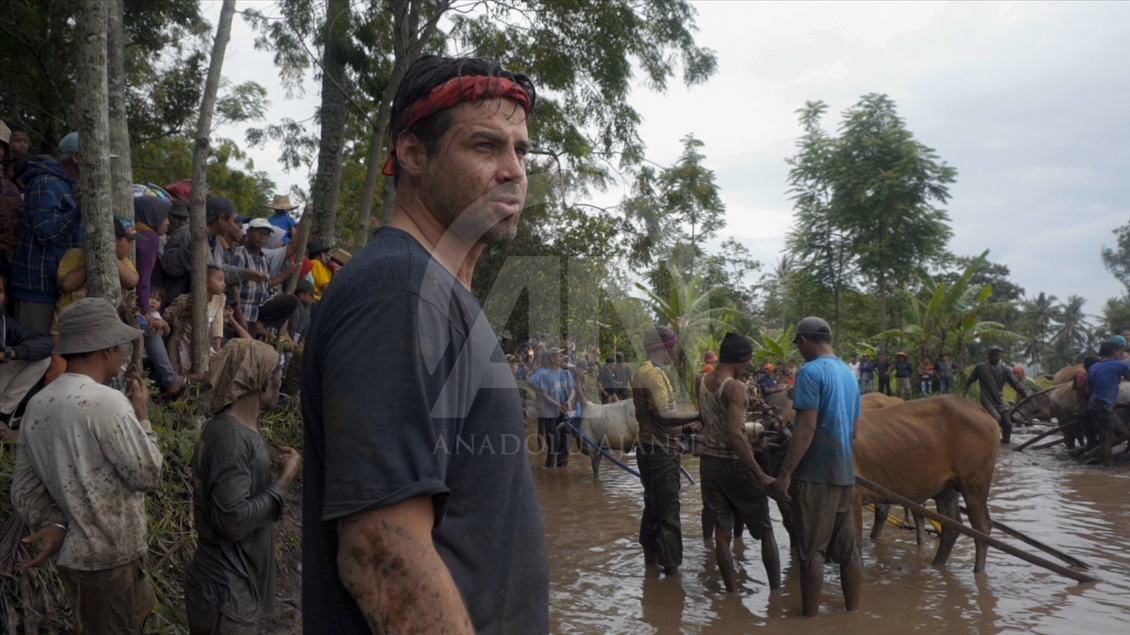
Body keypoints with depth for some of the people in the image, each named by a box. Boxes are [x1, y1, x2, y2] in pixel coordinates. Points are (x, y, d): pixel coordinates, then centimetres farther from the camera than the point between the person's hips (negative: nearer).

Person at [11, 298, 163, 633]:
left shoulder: (37, 405, 1)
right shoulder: (107, 402, -24)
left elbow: (24, 485, 4)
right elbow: (147, 474, -17)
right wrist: (142, 416, -7)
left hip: (71, 552, 8)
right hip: (111, 557, -8)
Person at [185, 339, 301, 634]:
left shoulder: (244, 429, 6)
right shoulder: (230, 437, -23)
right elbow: (234, 521, -27)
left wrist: (276, 472, -2)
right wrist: (283, 480, -18)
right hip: (226, 593, -9)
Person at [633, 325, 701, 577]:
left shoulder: (647, 372, 16)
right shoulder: (653, 374, -16)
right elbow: (663, 415, -27)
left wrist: (684, 427, 14)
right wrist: (699, 415, -21)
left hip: (653, 450, 10)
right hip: (659, 452, -10)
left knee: (654, 509, 16)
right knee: (669, 513, -7)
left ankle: (651, 564, 25)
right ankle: (672, 570, -2)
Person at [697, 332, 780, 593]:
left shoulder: (702, 381, 2)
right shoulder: (735, 387, -18)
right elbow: (735, 435, -27)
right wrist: (760, 474, -26)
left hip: (709, 462, 6)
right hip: (734, 464, -6)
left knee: (722, 532, 11)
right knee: (765, 531, 9)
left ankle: (732, 592, 16)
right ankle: (776, 591, 14)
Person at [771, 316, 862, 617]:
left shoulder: (811, 371, -13)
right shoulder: (849, 374, 12)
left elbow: (806, 427, -19)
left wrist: (785, 473, -17)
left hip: (815, 474, -8)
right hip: (845, 473, 8)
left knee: (812, 551, 1)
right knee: (847, 548, 14)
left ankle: (810, 616, 8)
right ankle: (854, 611, 22)